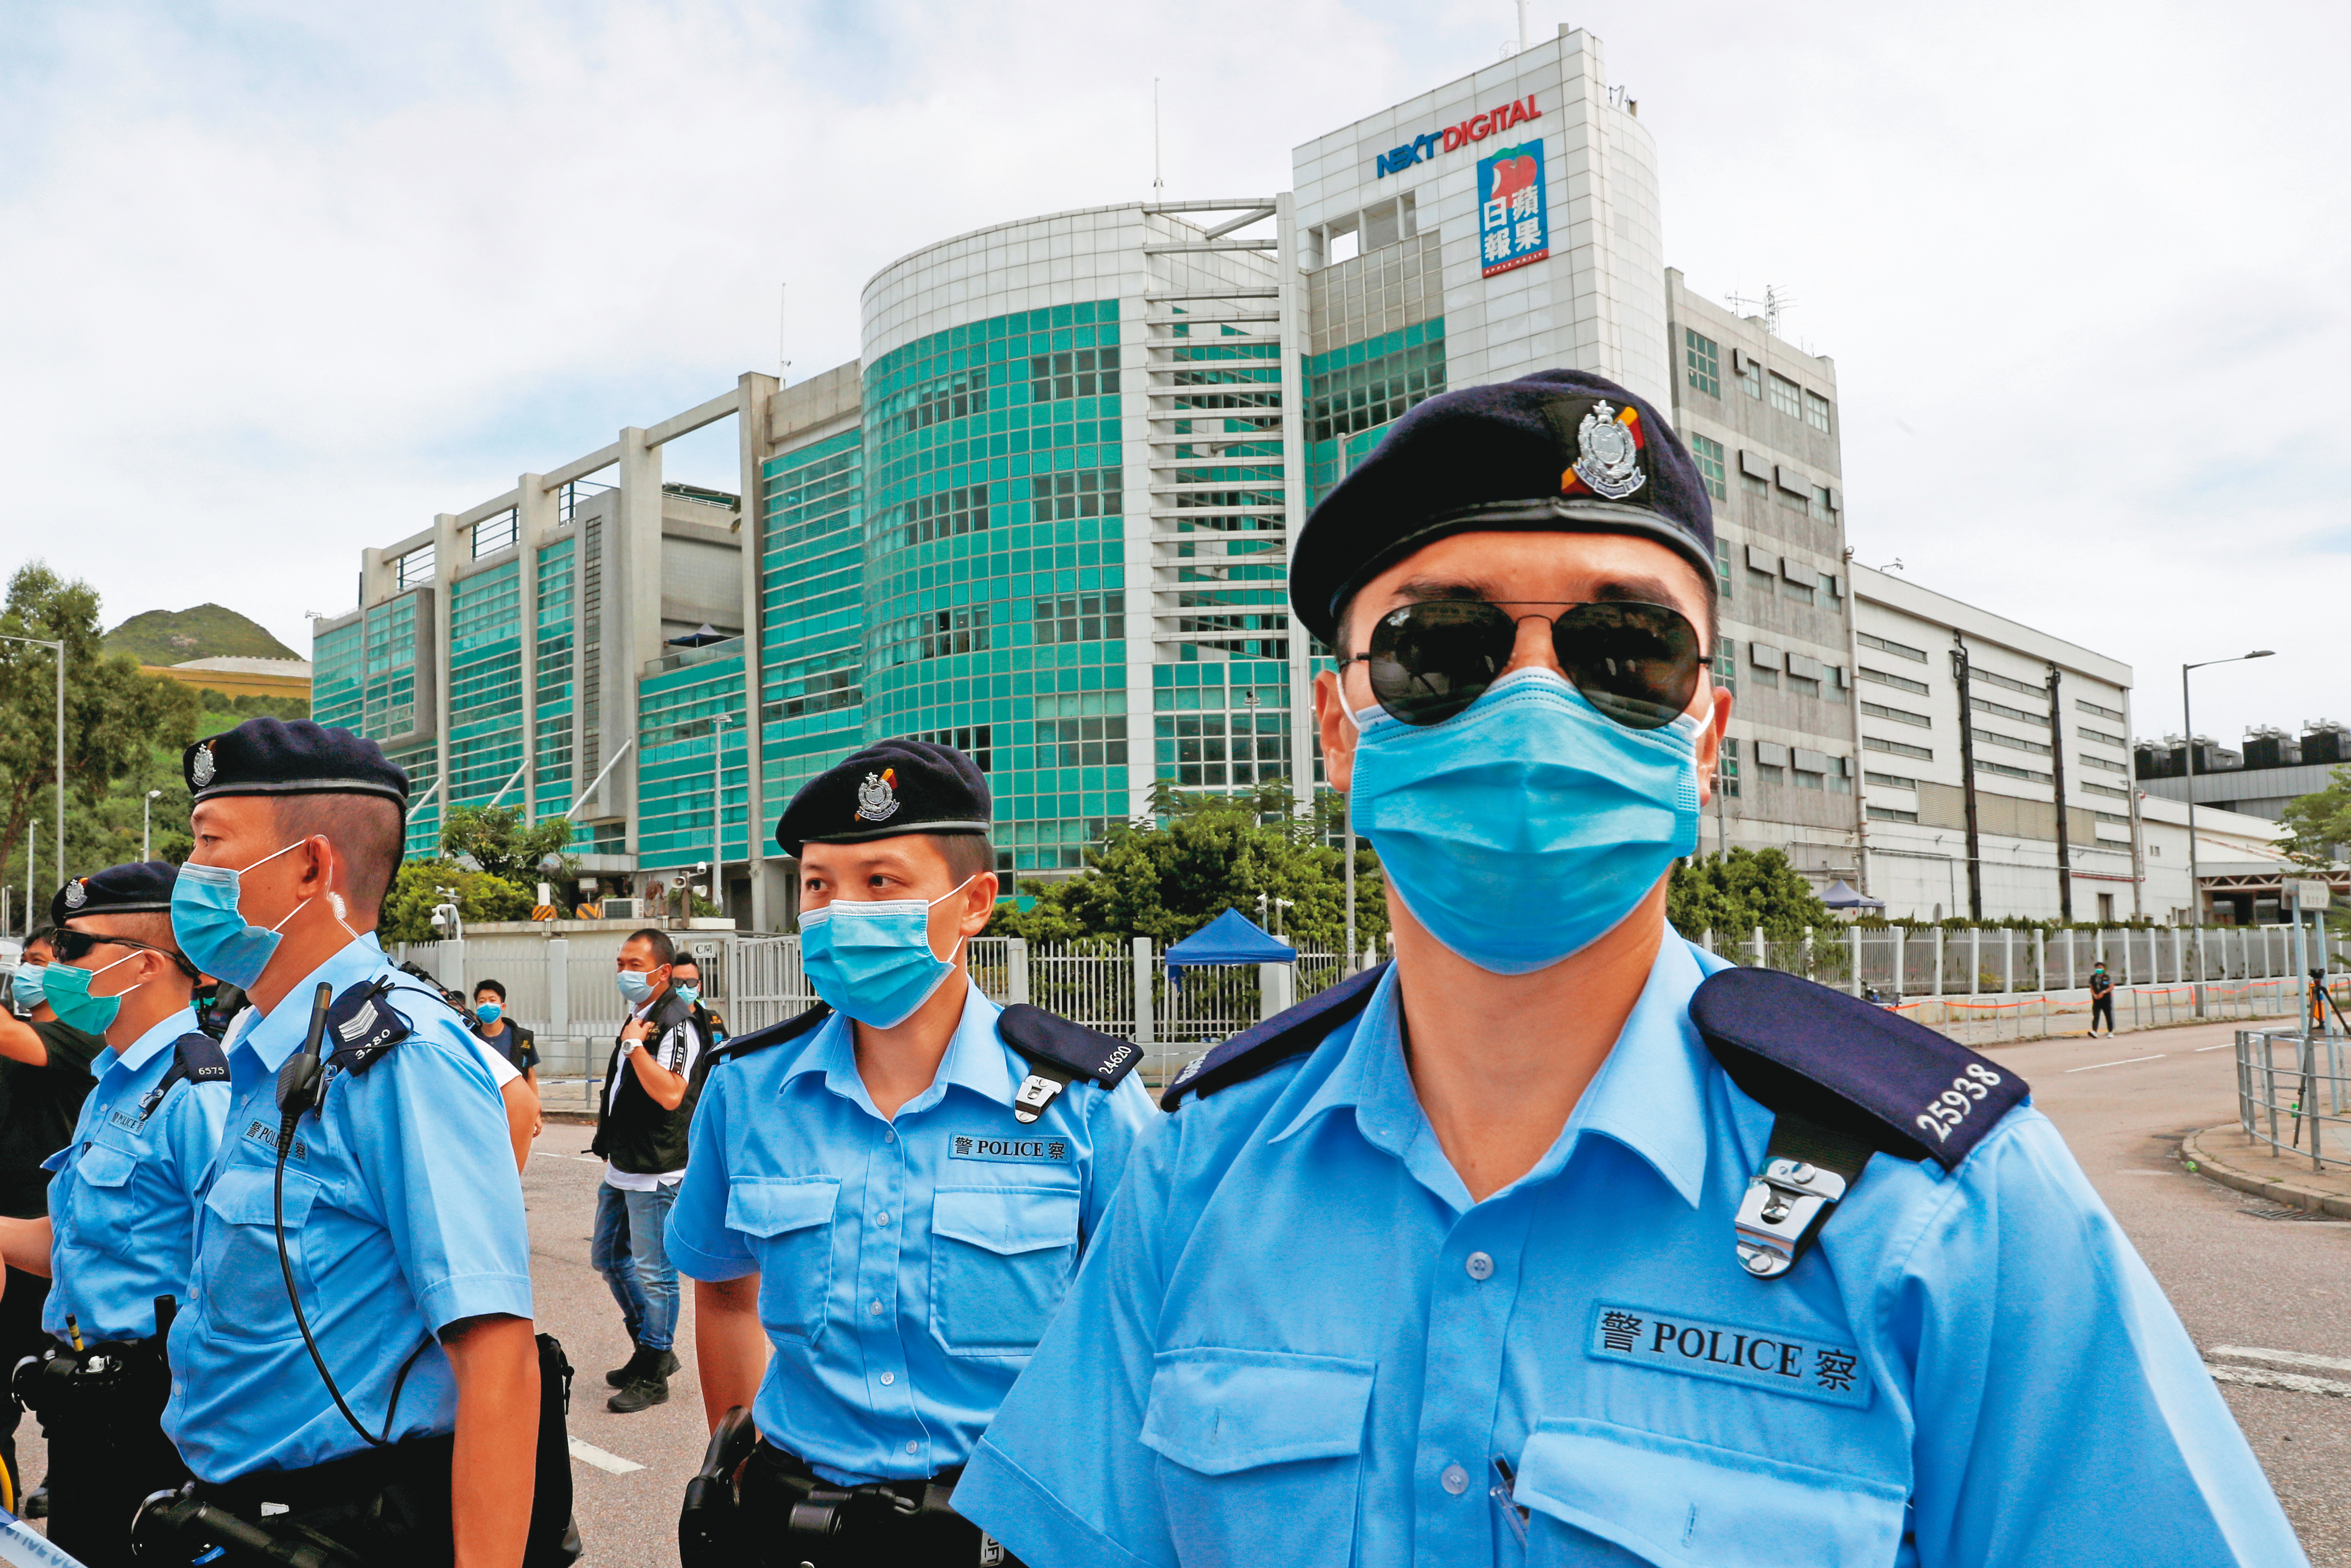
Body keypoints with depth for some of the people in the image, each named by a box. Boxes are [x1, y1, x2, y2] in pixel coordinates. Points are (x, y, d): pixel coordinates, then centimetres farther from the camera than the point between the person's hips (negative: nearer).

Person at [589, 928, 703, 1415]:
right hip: (622, 1169, 10)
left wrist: (635, 1046, -23)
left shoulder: (676, 1024, -16)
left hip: (656, 1173, -10)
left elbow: (670, 1094, -30)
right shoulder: (638, 1017, 13)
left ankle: (652, 1378, 9)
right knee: (608, 1257, 18)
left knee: (653, 1272, -2)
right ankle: (652, 1349, 32)